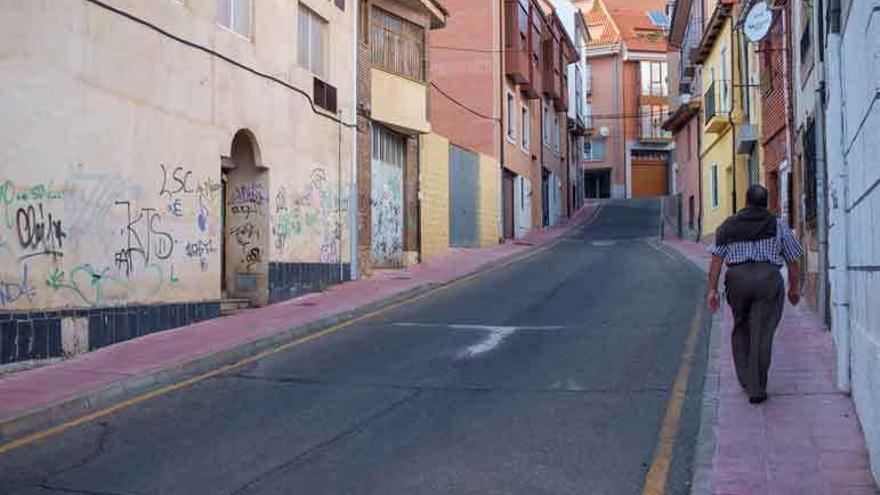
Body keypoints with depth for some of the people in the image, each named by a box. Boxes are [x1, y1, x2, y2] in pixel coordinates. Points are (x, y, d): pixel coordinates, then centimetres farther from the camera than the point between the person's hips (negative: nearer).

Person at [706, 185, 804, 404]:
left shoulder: (728, 226, 12)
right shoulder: (778, 225, 10)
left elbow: (716, 259, 4)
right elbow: (792, 261, 12)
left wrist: (712, 289, 5)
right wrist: (794, 288, 24)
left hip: (737, 280, 2)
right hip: (768, 279, -2)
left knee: (740, 328, 20)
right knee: (762, 333, 0)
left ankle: (745, 379, 21)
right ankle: (756, 388, 1)